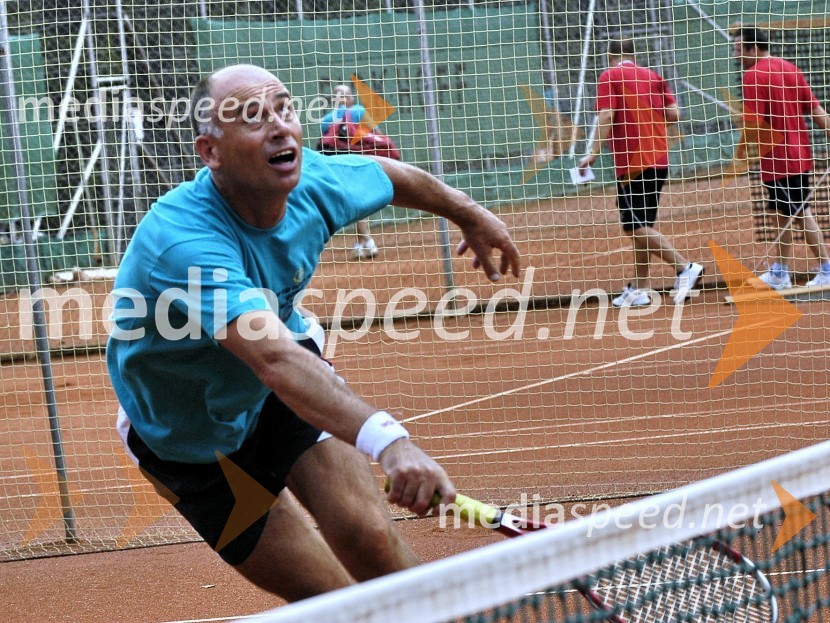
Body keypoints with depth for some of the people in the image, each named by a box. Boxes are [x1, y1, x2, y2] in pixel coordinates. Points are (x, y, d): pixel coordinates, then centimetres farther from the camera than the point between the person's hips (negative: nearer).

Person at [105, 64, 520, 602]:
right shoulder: (184, 245, -40)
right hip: (193, 440, -4)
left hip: (287, 396, 5)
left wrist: (471, 215, 23)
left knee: (371, 540, -16)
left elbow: (391, 174, 7)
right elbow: (276, 360, -55)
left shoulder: (313, 181, -19)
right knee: (334, 600, -6)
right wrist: (386, 439, -68)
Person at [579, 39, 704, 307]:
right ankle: (638, 289, 13)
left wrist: (594, 152, -18)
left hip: (632, 163, -7)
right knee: (642, 226, 13)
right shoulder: (652, 76, 12)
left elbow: (606, 116, -14)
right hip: (659, 160, 7)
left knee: (636, 226, -8)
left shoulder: (610, 76, -2)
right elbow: (673, 114, 6)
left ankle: (684, 267, -20)